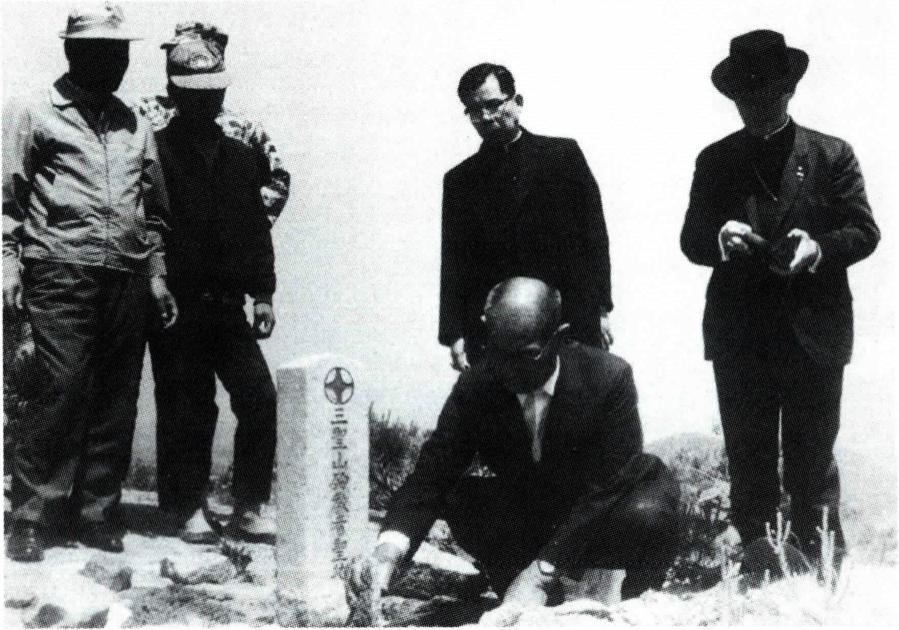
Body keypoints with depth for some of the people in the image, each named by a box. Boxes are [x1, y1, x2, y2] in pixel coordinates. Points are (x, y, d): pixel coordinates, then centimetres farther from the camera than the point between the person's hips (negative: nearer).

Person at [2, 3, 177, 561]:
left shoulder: (135, 127, 20)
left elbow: (155, 210, 22)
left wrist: (157, 275, 15)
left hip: (126, 281, 5)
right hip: (62, 275, -4)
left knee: (117, 401, 3)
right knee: (63, 391, -10)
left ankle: (99, 514, 12)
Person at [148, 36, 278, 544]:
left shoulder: (242, 158, 12)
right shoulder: (156, 153, -5)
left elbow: (257, 230, 14)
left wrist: (262, 293, 8)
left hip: (227, 306, 4)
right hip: (177, 307, -4)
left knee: (261, 399, -3)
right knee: (187, 410, 2)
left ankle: (249, 508, 9)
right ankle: (190, 511, 16)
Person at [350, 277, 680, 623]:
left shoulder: (609, 377, -25)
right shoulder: (474, 387, -16)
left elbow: (605, 489, -28)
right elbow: (431, 476, -19)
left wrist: (541, 571, -34)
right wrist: (389, 549, -39)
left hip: (605, 512, -3)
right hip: (530, 514, 3)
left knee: (645, 517, -36)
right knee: (456, 498, -22)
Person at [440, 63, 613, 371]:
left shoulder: (563, 155, 7)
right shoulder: (460, 180, 11)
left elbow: (594, 233, 6)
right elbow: (453, 265, 8)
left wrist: (600, 309, 0)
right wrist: (454, 335, 0)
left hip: (571, 324, 0)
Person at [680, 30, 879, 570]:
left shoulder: (832, 156, 5)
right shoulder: (715, 161, 10)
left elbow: (863, 231, 0)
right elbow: (692, 240, 6)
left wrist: (816, 249, -20)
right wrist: (721, 238, -17)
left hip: (814, 332, -1)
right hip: (740, 336, 2)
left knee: (812, 460, 4)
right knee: (749, 459, 6)